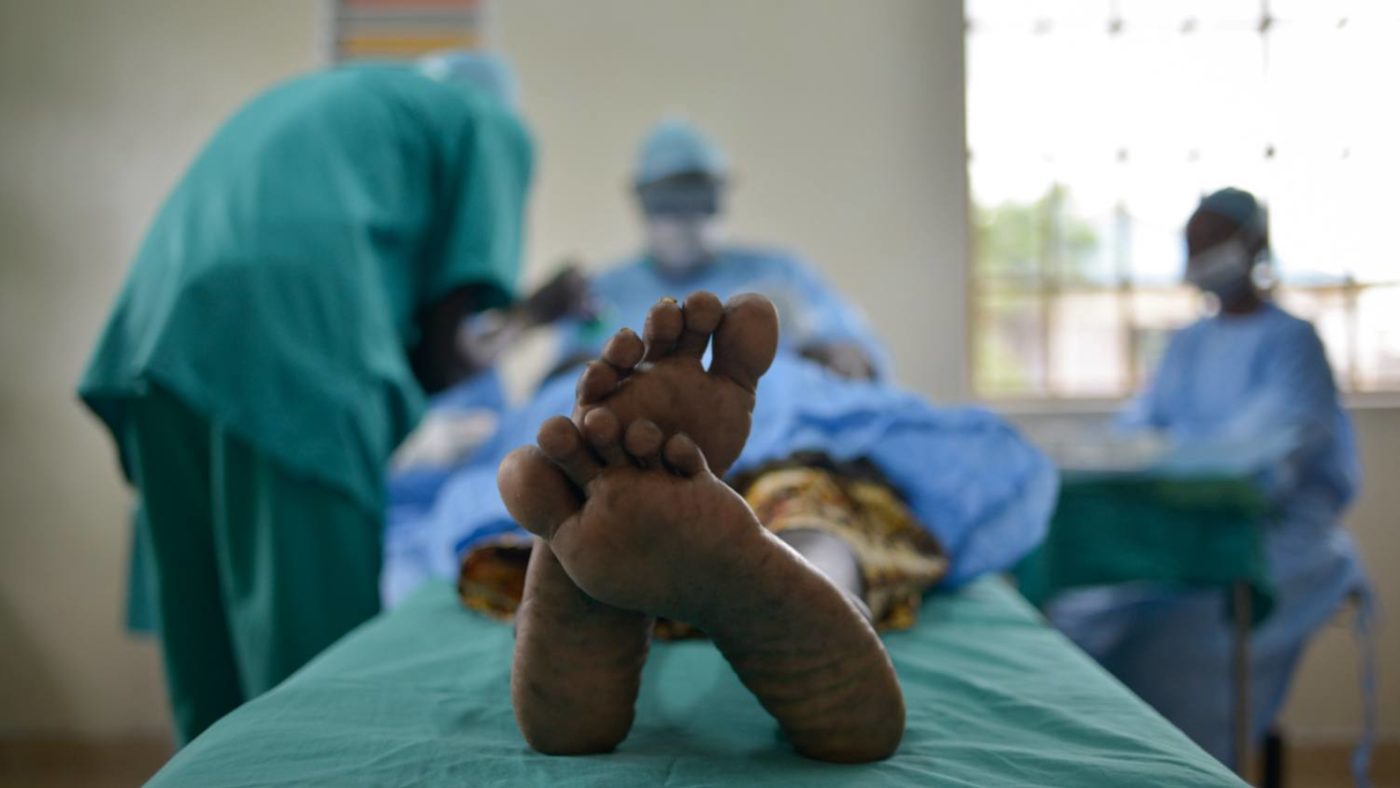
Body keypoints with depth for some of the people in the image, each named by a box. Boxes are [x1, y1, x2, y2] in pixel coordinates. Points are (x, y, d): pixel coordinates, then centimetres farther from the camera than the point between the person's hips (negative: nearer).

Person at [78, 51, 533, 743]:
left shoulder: (308, 97, 36)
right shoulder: (489, 121, 17)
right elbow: (454, 323, 4)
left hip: (162, 335, 7)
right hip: (298, 350, -7)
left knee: (203, 632, 12)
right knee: (320, 626, -3)